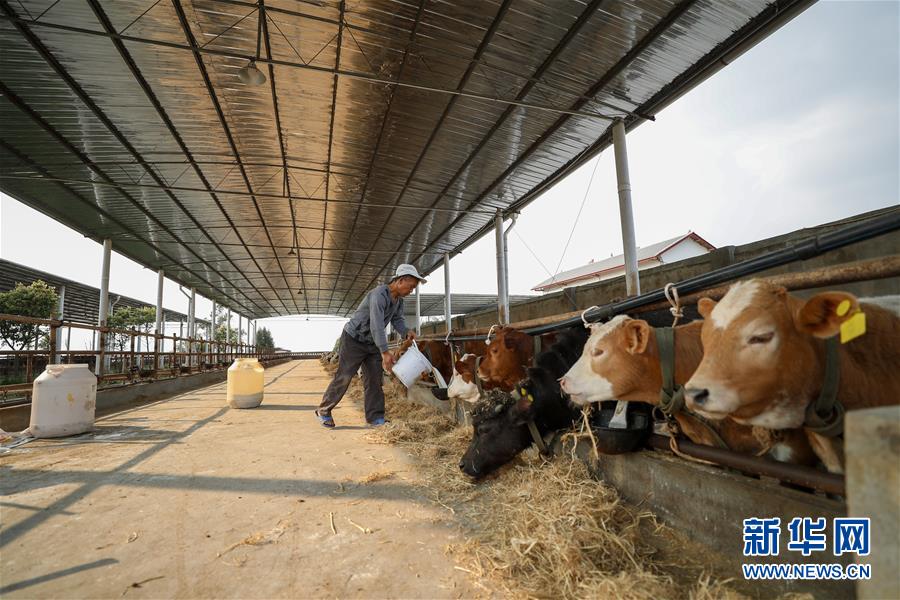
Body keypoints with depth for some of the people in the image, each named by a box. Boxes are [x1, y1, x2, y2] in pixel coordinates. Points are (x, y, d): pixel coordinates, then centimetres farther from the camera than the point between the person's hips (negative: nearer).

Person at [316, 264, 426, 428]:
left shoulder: (399, 299, -1)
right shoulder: (379, 295, -30)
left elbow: (397, 319, 2)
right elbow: (376, 325, -37)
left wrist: (407, 331, -19)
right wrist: (385, 352, -39)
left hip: (372, 343, 8)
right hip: (353, 339, -8)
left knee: (374, 380, 5)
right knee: (344, 377, -2)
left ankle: (375, 417, 11)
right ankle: (323, 411, 15)